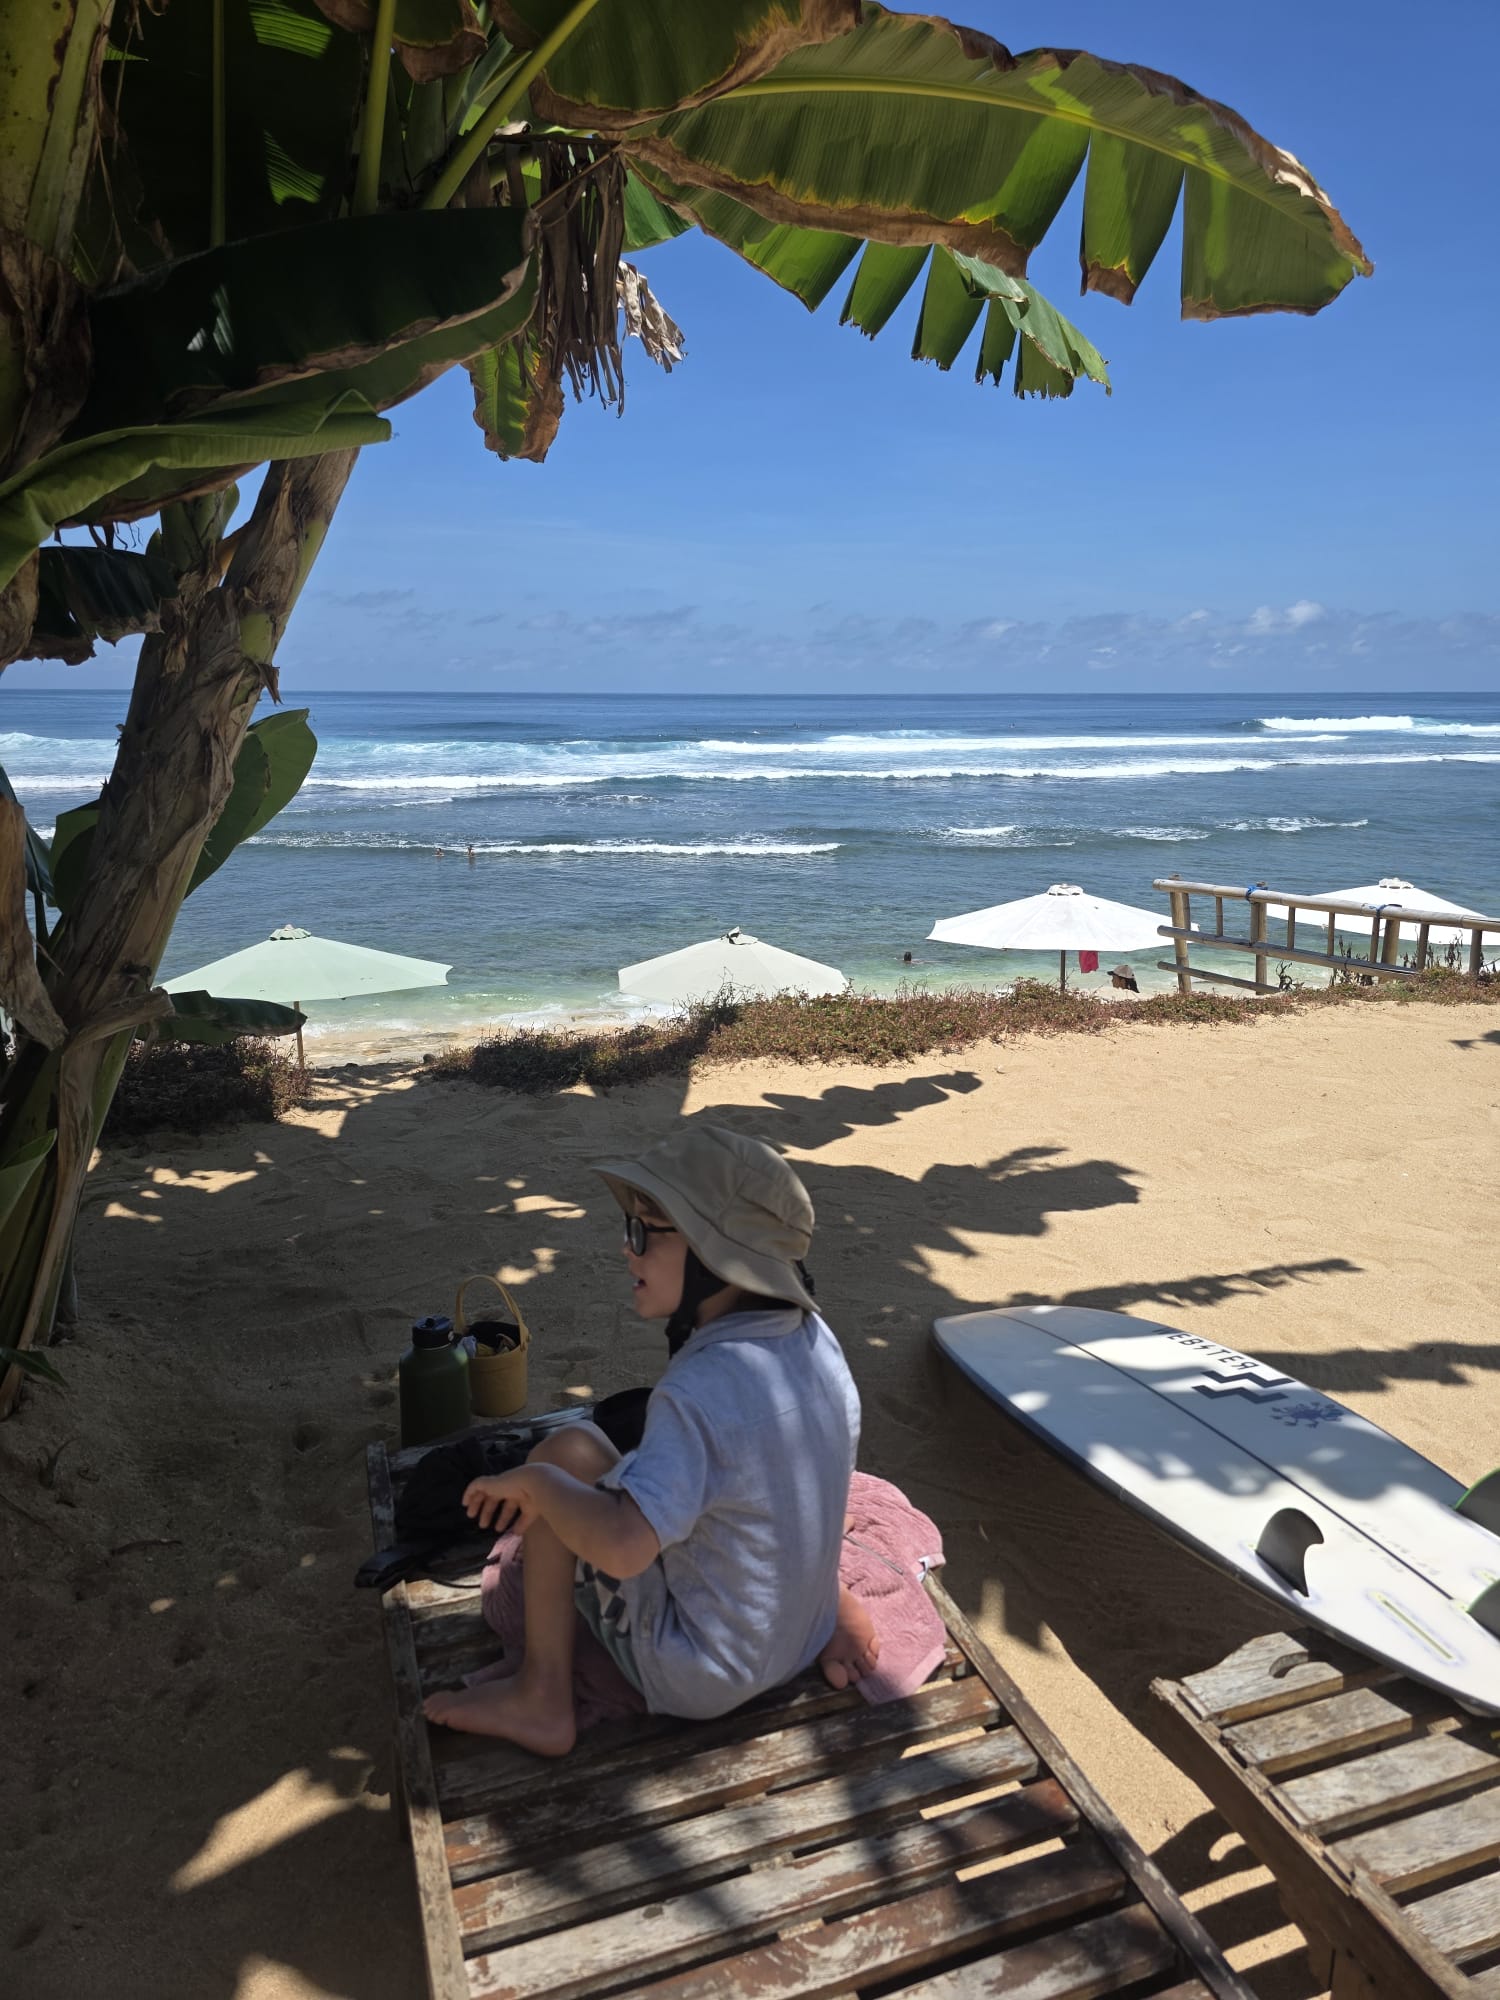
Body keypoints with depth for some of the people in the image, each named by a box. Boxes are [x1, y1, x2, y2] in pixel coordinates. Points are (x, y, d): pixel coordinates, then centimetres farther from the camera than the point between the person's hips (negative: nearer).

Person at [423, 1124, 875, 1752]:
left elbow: (619, 1546, -39)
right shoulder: (816, 1338, -6)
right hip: (802, 1639, 8)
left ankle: (541, 1698, 2)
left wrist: (532, 1480, -23)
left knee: (570, 1450, -7)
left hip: (699, 1679, -7)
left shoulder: (701, 1392, -30)